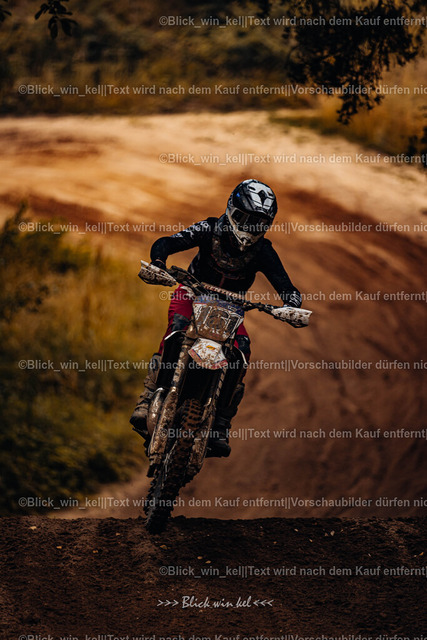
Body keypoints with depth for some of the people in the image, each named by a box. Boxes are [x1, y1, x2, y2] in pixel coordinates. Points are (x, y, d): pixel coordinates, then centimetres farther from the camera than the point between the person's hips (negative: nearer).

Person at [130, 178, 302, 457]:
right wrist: (158, 263, -50)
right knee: (176, 331, -34)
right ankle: (147, 402, -36)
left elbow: (286, 287, -14)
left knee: (241, 349, -24)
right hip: (193, 294, -2)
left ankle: (220, 426, -18)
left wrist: (293, 305, -39)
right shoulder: (210, 230, -17)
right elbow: (166, 243, -26)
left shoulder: (263, 251, -12)